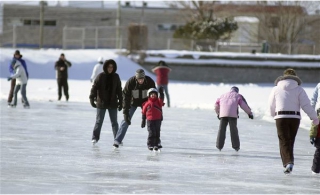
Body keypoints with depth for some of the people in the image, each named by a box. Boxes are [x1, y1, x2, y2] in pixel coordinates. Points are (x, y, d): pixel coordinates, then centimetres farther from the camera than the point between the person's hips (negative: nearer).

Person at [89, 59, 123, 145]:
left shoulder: (116, 77, 4)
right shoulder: (101, 76, -5)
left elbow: (119, 90, 8)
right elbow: (94, 87, -8)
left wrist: (120, 102, 7)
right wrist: (92, 98, -16)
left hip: (113, 104, 2)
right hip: (101, 103, -2)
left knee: (114, 122, 4)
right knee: (99, 121, 5)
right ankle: (95, 138, 16)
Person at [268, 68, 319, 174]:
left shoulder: (276, 89, 6)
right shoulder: (299, 89, 4)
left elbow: (271, 105, 12)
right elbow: (306, 105, -4)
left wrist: (274, 115, 32)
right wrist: (314, 117, 0)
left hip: (281, 117, -1)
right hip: (295, 117, 1)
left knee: (284, 142, -2)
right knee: (290, 141, 15)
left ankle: (288, 162, -21)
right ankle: (289, 162, 18)